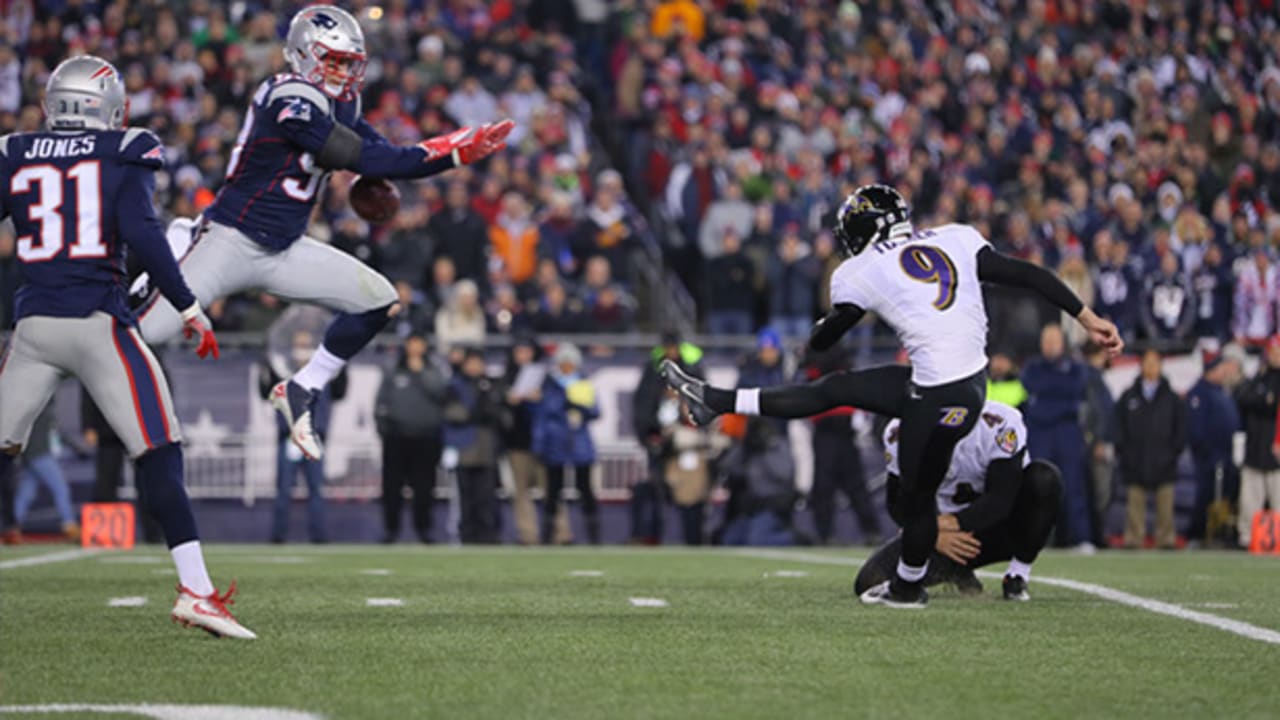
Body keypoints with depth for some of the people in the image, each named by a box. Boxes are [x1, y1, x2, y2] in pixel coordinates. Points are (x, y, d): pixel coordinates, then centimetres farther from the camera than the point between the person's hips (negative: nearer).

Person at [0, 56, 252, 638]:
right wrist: (189, 310, -6)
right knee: (159, 455, -3)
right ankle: (194, 590, -12)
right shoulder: (124, 156, 1)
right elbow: (140, 232, -11)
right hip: (98, 322, -3)